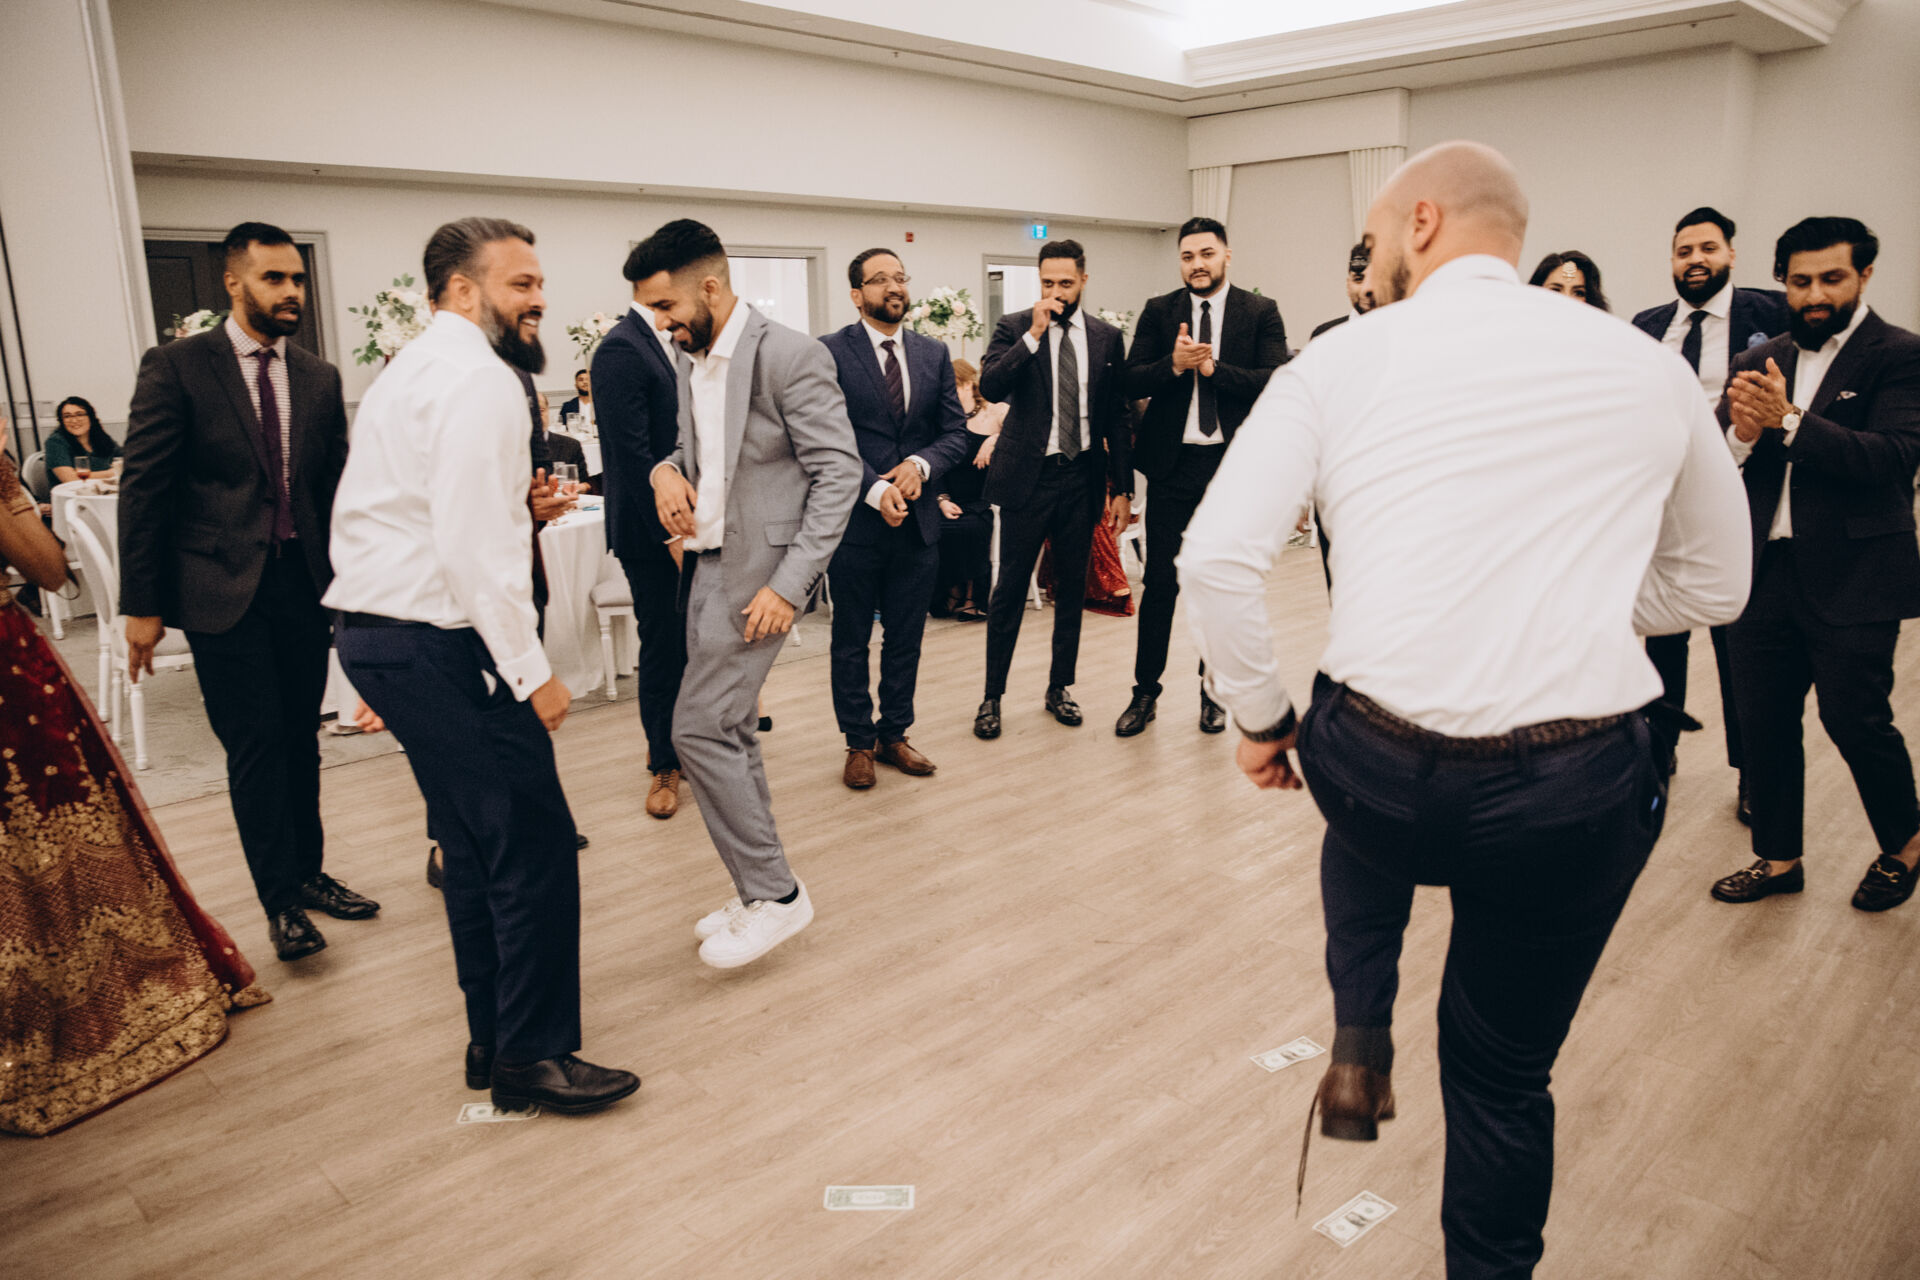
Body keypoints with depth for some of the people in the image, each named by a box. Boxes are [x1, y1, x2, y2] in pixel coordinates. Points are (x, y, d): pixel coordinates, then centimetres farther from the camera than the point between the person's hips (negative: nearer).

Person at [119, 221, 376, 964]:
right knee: (255, 746, -1)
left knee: (300, 738, 13)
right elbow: (143, 488, -6)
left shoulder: (320, 378, 8)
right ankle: (280, 901, 11)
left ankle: (307, 873, 27)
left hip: (305, 584, 4)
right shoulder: (176, 367, -5)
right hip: (223, 588, -4)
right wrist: (142, 604, -9)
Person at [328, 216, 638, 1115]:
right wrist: (532, 672, -17)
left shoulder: (410, 371, 21)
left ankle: (493, 1039, 27)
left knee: (476, 846, 17)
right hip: (439, 644, -11)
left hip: (373, 631, 11)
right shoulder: (479, 378, -12)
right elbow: (476, 544, -21)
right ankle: (532, 1057, 5)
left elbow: (364, 517, 22)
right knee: (534, 847, -5)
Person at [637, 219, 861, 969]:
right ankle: (759, 892, 27)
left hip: (758, 570, -9)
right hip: (707, 564, 9)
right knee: (729, 733, 13)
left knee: (700, 728, -12)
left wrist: (788, 584, -20)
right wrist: (668, 470, -1)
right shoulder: (691, 364, 13)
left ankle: (775, 894, 3)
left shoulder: (789, 356, -13)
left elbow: (839, 472, -15)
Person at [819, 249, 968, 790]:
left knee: (906, 639, 13)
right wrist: (875, 490, -21)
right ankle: (860, 743, 22)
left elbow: (955, 433, 6)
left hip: (917, 520, 4)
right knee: (851, 642, 8)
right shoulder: (831, 353, -5)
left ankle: (894, 735, 28)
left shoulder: (934, 353, 10)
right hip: (855, 521, -4)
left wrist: (920, 463, -13)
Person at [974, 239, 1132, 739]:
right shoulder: (1015, 328, -1)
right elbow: (990, 386, -17)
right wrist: (1034, 334, -21)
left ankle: (1059, 687, 26)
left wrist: (1123, 489, 6)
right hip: (1028, 475, -3)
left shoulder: (1106, 337, 6)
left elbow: (1117, 418, 9)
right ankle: (993, 696, 13)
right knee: (1010, 589, 2)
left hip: (1082, 478, 3)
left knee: (1073, 587, 11)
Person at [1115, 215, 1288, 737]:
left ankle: (1213, 690, 25)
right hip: (1173, 463, 0)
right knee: (1160, 582, 3)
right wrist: (1174, 365, -20)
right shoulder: (1159, 311, 5)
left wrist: (1213, 367, -18)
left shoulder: (1260, 312, 1)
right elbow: (1132, 382, -2)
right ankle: (1145, 691, 16)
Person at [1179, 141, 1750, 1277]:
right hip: (1577, 796, 2)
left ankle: (1361, 1040, 27)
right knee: (1505, 1078, 21)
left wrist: (1258, 716, 5)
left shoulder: (1343, 358, 1)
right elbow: (1714, 585, 17)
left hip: (1380, 771, -1)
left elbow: (1218, 558, -8)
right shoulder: (1648, 365, 7)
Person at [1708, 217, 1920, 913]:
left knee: (1855, 719, 1)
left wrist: (1789, 421, -23)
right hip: (1768, 570, 5)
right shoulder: (1758, 362, 11)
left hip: (1854, 577, -5)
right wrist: (1741, 434, -15)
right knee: (1763, 719, 9)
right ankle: (1778, 858, 25)